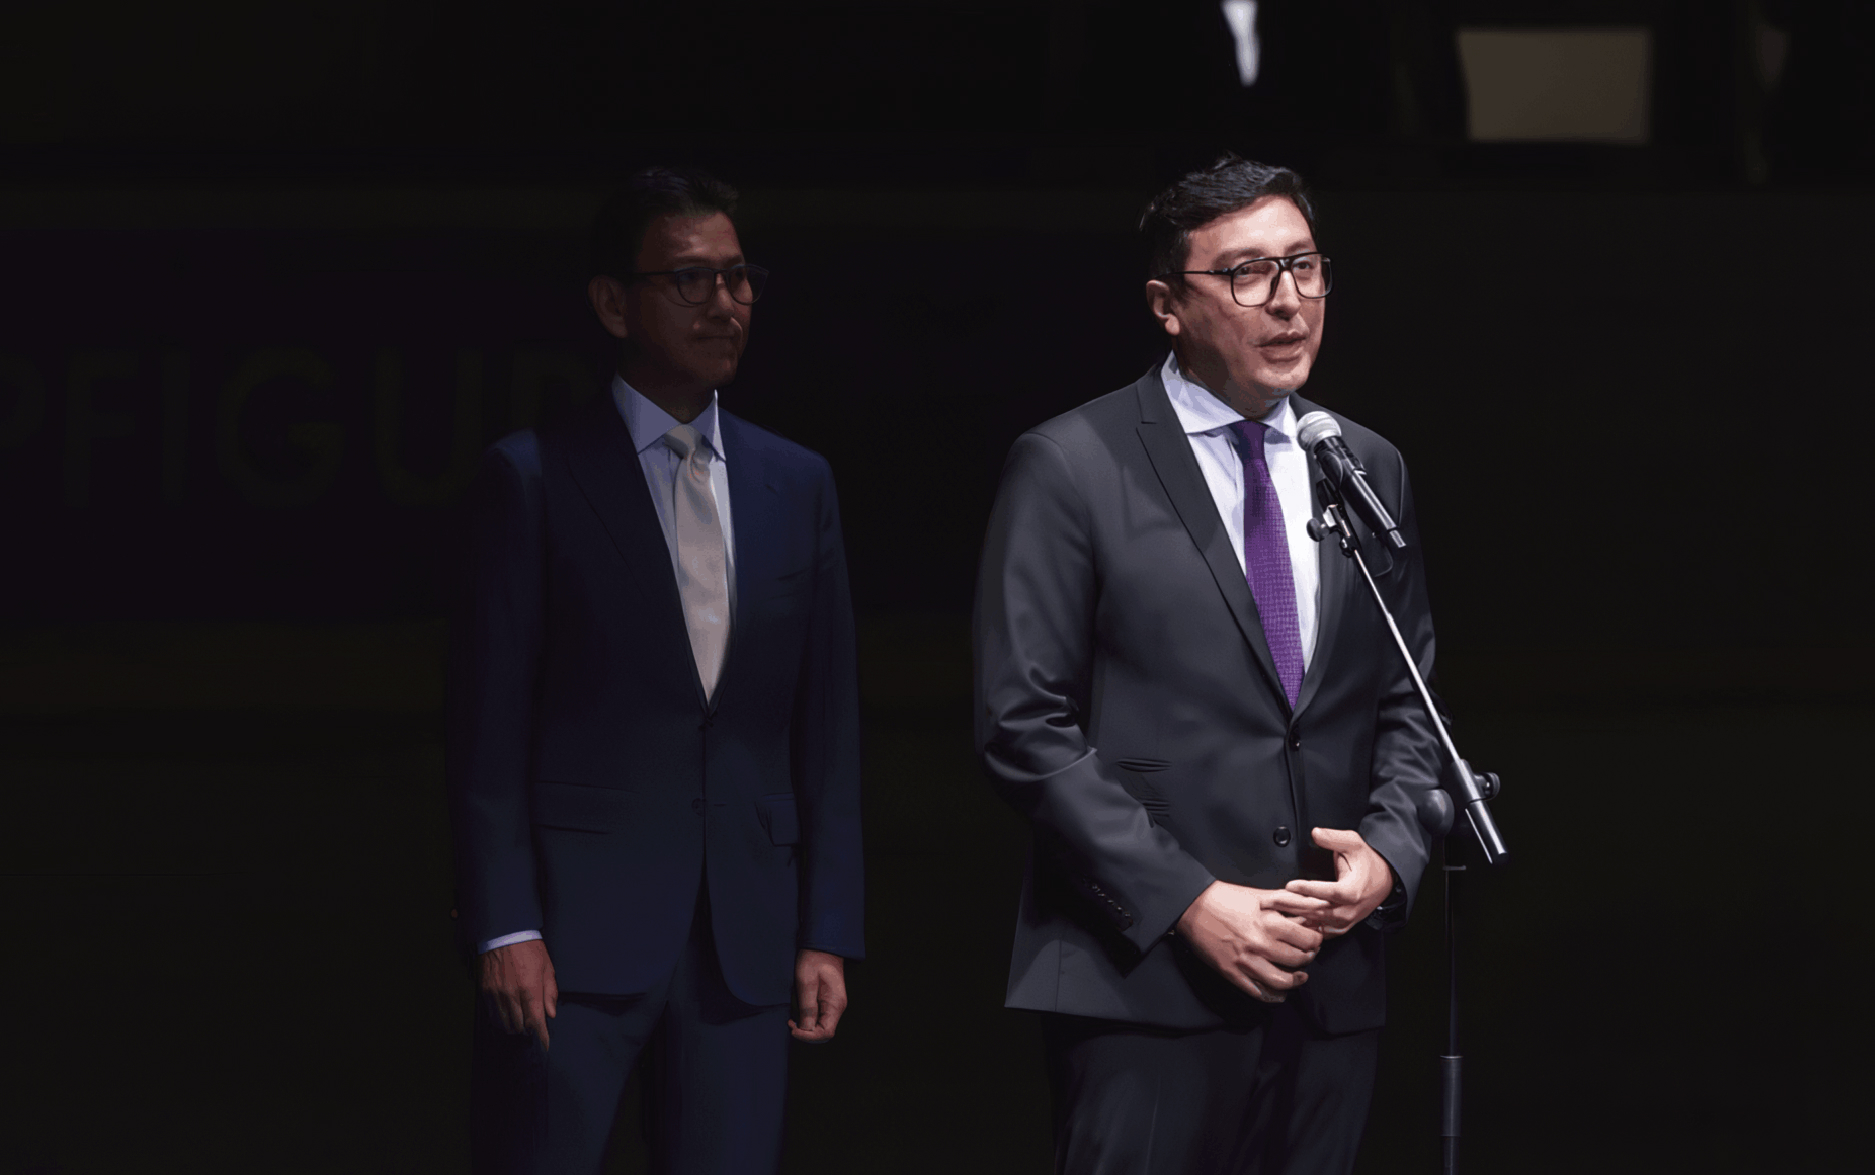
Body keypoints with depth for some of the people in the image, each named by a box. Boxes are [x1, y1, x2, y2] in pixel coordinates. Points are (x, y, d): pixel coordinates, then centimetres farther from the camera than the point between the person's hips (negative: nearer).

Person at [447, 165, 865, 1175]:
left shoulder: (797, 485, 13)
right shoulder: (535, 478, 0)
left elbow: (828, 730, 12)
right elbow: (487, 728, -3)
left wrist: (826, 937, 6)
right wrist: (506, 930, -11)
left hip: (745, 939, 4)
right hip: (577, 929, -4)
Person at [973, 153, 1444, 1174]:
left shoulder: (1369, 470, 14)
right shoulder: (1069, 469, -2)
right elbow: (1024, 727, -7)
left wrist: (1388, 853, -2)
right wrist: (1188, 902, -13)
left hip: (1330, 983, 5)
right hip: (1146, 982, -5)